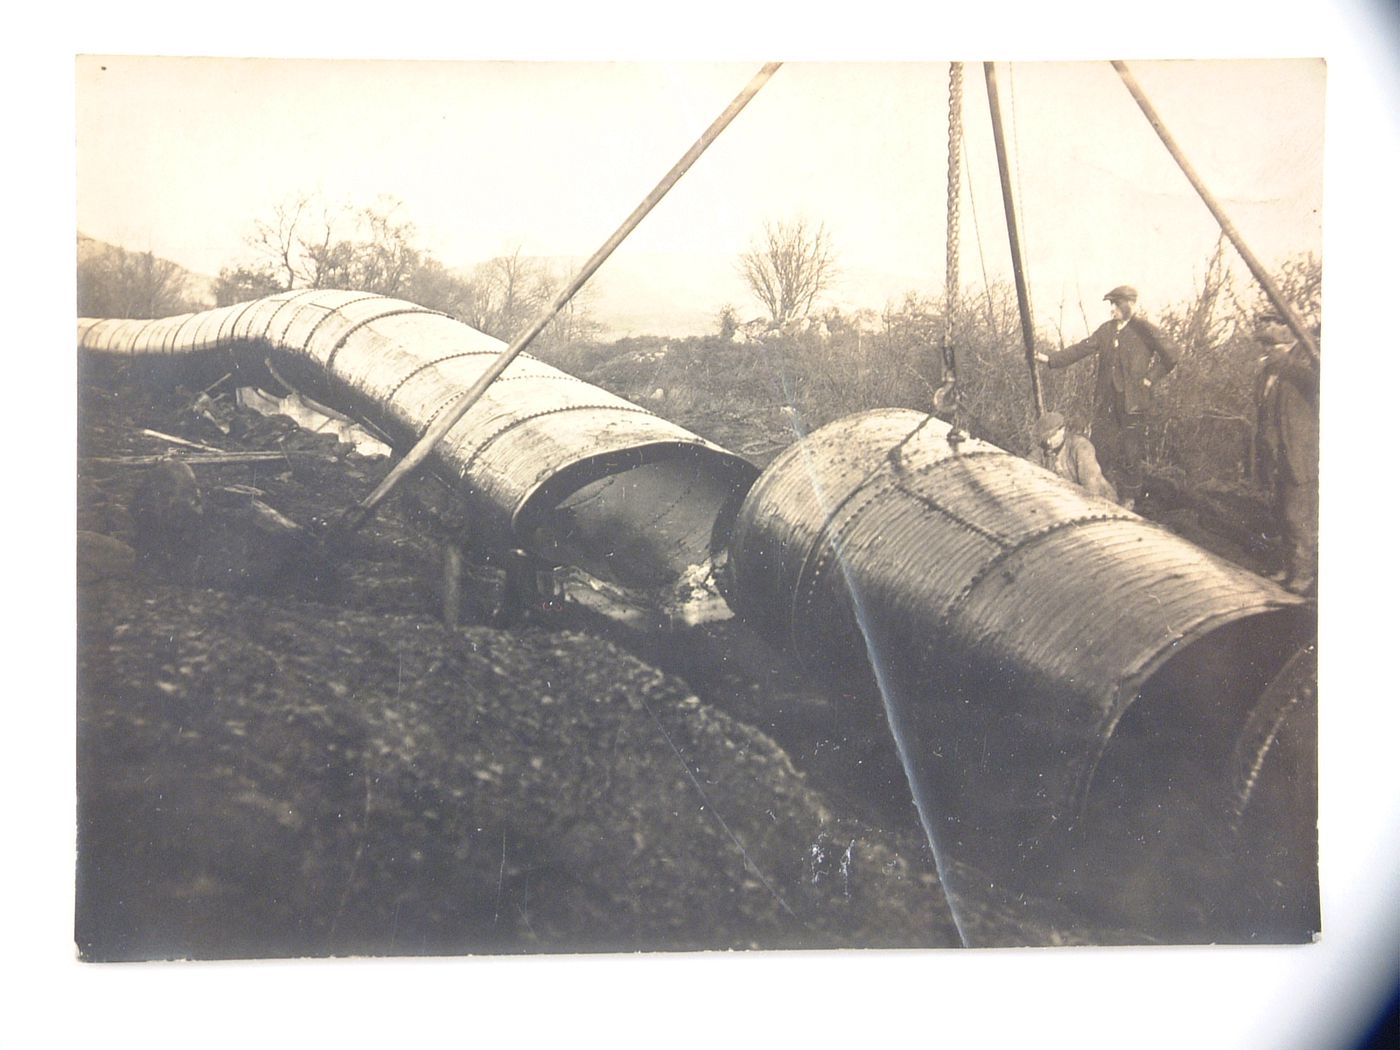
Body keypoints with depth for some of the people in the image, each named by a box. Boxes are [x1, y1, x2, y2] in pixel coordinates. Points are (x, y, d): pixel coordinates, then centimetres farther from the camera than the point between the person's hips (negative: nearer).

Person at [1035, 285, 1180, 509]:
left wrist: (1151, 378, -6)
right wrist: (1051, 359, -3)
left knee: (1130, 451, 1)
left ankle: (1130, 498, 15)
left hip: (1132, 401, -5)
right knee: (1108, 449, 7)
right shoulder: (1107, 329, 9)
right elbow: (1082, 348, 6)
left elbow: (1172, 354, -5)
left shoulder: (1144, 330, -8)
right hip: (1107, 401, 5)